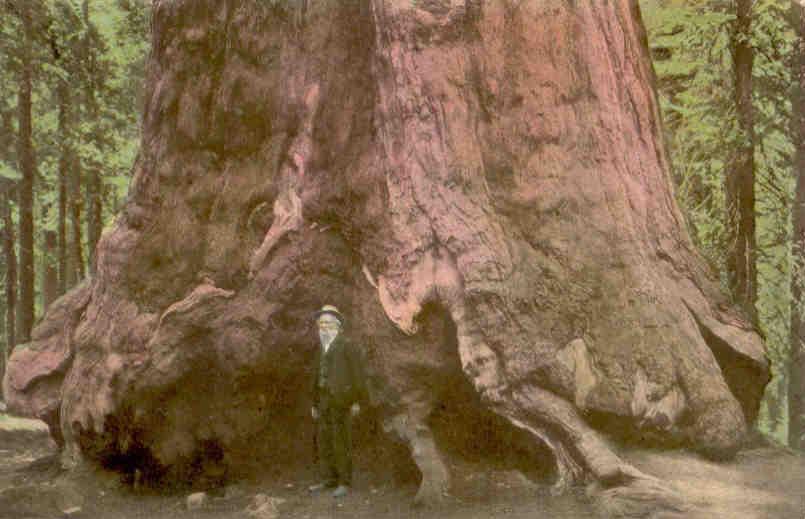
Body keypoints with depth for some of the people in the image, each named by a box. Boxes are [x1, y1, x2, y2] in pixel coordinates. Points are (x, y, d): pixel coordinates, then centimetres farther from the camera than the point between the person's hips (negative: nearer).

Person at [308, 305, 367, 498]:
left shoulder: (347, 344, -7)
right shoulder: (323, 348, 17)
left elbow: (357, 372, -11)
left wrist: (357, 401, -16)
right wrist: (315, 404, 18)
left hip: (342, 398, -8)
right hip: (325, 399, 8)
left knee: (341, 440, -8)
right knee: (323, 439, 7)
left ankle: (344, 483, -3)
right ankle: (330, 480, 15)